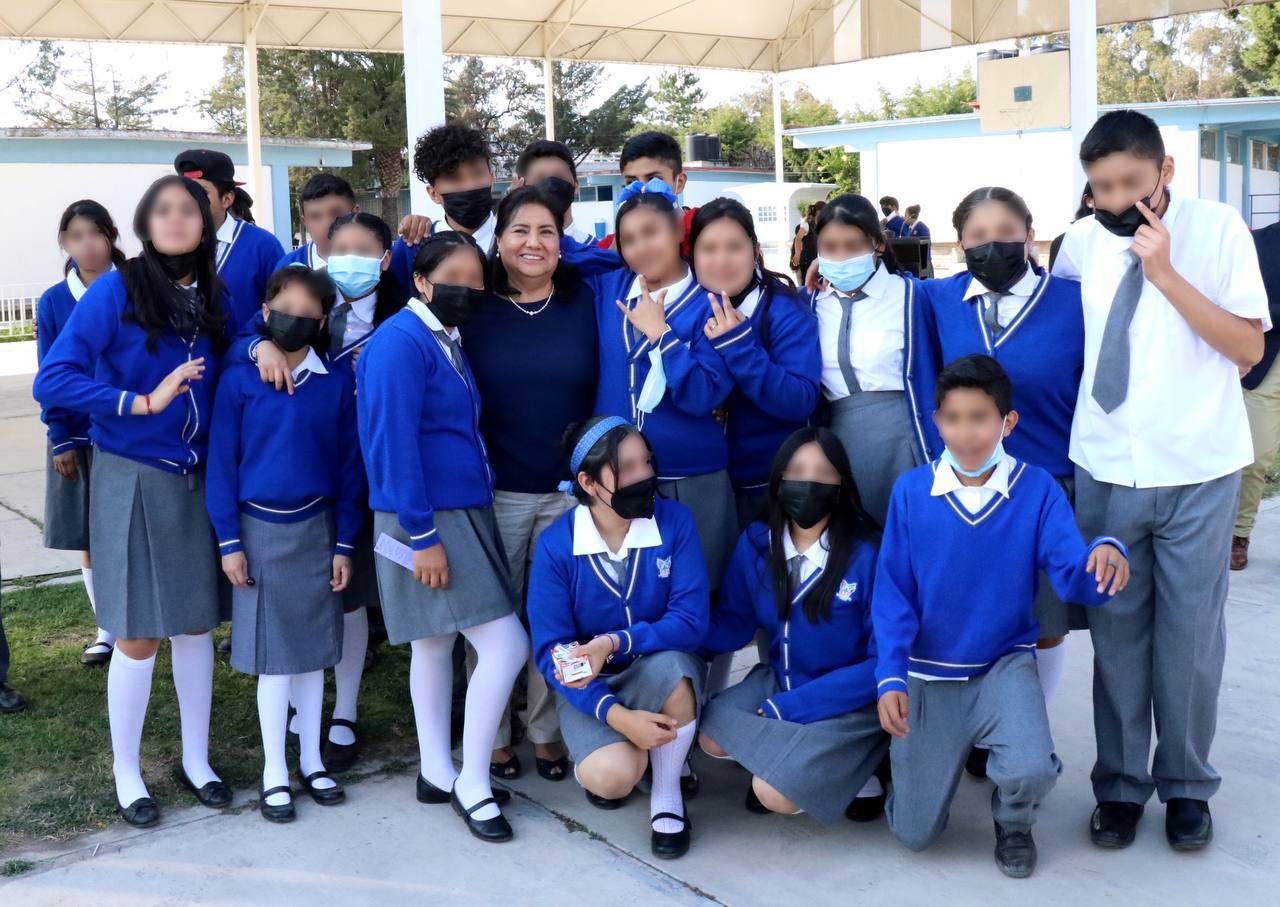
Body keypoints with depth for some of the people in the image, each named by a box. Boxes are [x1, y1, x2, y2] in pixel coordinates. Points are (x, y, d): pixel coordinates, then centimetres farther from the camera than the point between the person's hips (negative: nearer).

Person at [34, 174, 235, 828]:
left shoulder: (214, 296, 4)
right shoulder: (116, 290, -11)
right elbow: (52, 381, -17)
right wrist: (143, 402, -21)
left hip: (198, 480, 5)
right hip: (132, 480, -5)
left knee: (196, 623, 12)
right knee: (138, 634, 2)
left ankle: (196, 759, 28)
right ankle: (126, 774, 20)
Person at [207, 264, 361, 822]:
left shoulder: (336, 383, -3)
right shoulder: (239, 379, -7)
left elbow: (348, 466, 2)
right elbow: (221, 463, -4)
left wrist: (344, 544, 1)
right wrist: (229, 542, -6)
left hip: (317, 528, 2)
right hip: (261, 530, -2)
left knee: (314, 650, 11)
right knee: (272, 656, 4)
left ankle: (311, 760, 25)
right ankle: (275, 771, 17)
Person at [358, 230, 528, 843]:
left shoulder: (450, 338, 12)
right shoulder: (401, 342, -15)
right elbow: (394, 446, -19)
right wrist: (423, 536, -20)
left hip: (465, 512, 9)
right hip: (425, 520, -9)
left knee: (436, 642, 16)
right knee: (507, 646, -9)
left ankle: (437, 772, 28)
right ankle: (470, 784, 5)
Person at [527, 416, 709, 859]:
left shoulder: (675, 521, -13)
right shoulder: (555, 546, -15)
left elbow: (690, 621, -18)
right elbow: (551, 651, -14)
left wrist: (614, 643, -34)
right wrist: (617, 715, -28)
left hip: (660, 672, 1)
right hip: (588, 684, -1)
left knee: (670, 665, -35)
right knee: (611, 776, -29)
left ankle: (667, 797, -9)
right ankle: (595, 755, 12)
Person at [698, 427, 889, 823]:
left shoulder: (869, 554, -21)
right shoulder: (756, 542, -5)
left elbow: (883, 659, -18)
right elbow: (734, 623, 1)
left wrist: (787, 708, -20)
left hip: (849, 703, -5)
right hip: (779, 681, 6)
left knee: (774, 794, -20)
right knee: (713, 737, -17)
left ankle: (854, 774, 6)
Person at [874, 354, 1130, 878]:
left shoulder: (1036, 489, -10)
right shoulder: (911, 491, -9)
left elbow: (1075, 576, -17)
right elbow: (892, 593, -7)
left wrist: (1107, 551, -40)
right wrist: (890, 677, -17)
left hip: (1004, 665, 0)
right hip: (927, 675, 1)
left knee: (1030, 770, -30)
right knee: (915, 834, 3)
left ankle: (1013, 823, 11)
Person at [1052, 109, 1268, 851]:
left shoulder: (1218, 228, -7)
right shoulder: (1083, 242, 2)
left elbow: (1249, 349, -11)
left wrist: (1166, 274, -19)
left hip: (1198, 472, -2)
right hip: (1107, 471, 2)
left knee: (1191, 635, 6)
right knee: (1116, 630, 8)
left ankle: (1187, 785, 25)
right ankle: (1120, 784, 23)